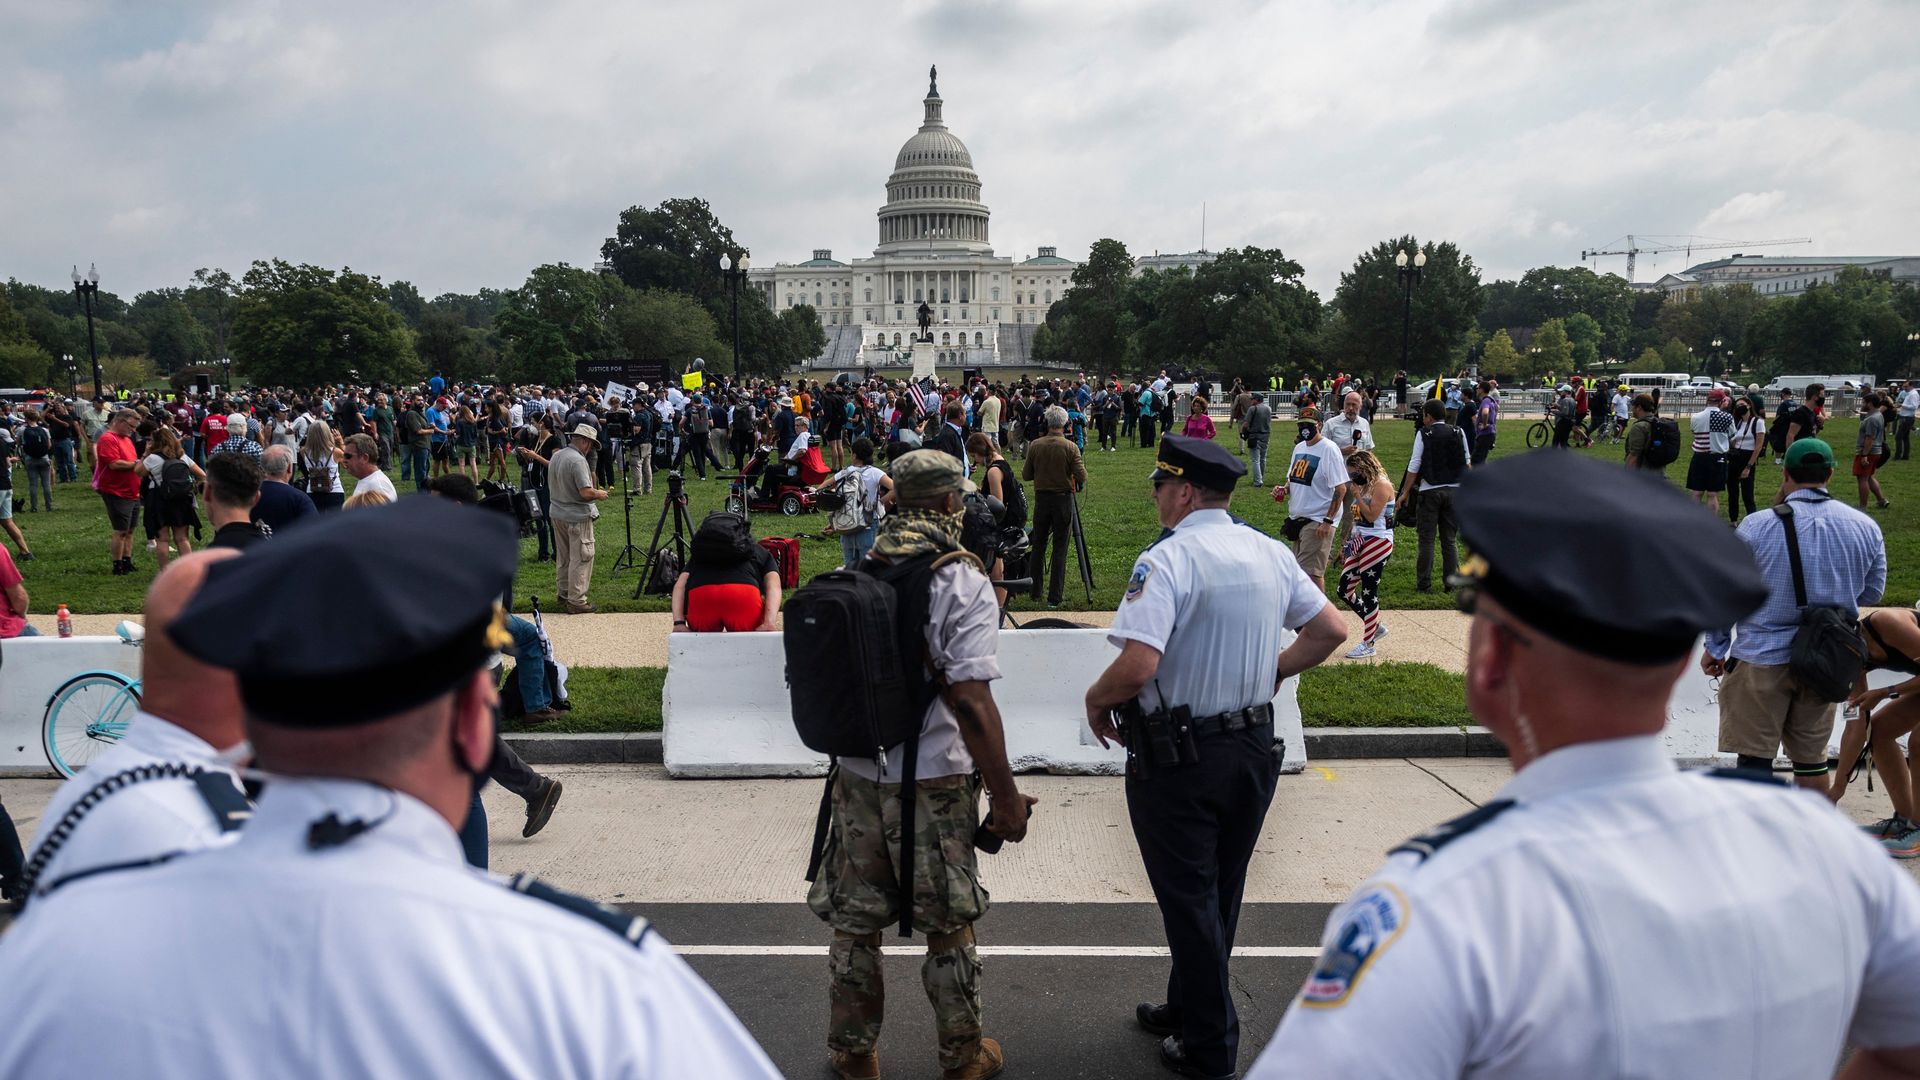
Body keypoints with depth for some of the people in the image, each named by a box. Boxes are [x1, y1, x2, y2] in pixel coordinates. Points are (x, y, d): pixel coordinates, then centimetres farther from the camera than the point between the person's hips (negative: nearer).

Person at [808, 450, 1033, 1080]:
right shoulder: (963, 583, -15)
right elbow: (969, 702, -21)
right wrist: (1006, 796, -13)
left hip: (857, 777, 4)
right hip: (935, 784, -4)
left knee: (854, 923, 17)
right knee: (948, 928, 14)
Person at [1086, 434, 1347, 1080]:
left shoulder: (1168, 559, -20)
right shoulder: (1269, 552, 2)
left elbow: (1137, 667, -30)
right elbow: (1331, 630, 10)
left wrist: (1095, 700, -11)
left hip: (1178, 758, -7)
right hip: (1255, 749, 7)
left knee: (1189, 900, 9)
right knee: (1220, 893, 21)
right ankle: (1187, 1009, 38)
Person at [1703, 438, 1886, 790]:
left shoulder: (1757, 526, -13)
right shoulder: (1865, 527, -1)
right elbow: (1872, 592, 11)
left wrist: (1715, 647, 6)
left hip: (1762, 657, -4)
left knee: (1755, 759, 2)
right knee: (1812, 757, 16)